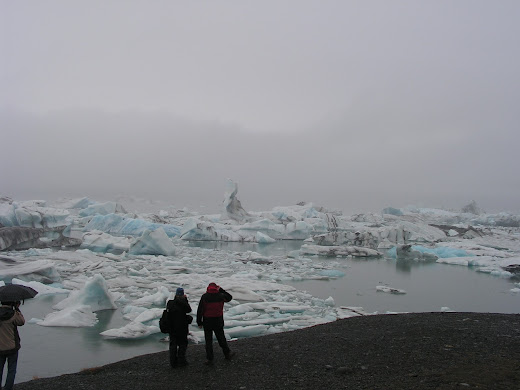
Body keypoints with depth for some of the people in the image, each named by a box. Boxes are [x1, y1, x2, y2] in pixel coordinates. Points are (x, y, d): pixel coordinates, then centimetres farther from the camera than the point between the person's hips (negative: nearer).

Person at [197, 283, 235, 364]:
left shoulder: (204, 296, -9)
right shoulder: (220, 296, -4)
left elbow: (200, 310, -9)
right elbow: (229, 297, 18)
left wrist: (199, 322, -2)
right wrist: (221, 290, 13)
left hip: (207, 322, -2)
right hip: (218, 321, 2)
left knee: (208, 340, 6)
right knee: (221, 338, 17)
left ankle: (209, 359, 8)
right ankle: (227, 354, 28)